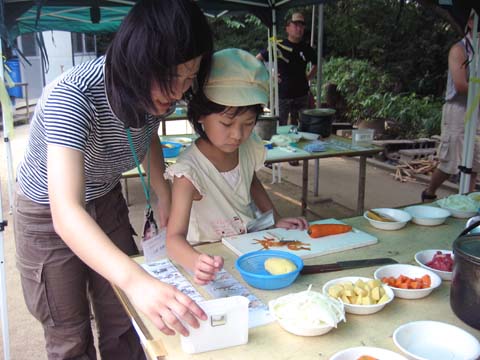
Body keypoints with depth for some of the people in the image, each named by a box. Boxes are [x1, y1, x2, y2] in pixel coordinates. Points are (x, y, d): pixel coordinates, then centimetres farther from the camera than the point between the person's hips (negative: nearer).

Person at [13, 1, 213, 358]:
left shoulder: (158, 92, -17)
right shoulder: (73, 97, -36)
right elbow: (66, 213, -47)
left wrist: (164, 195, -6)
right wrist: (136, 280, -61)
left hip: (107, 203, 5)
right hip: (49, 216, -5)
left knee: (125, 322, 12)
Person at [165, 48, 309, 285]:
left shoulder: (249, 148, -8)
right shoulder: (190, 170, -26)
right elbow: (175, 237, -33)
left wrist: (276, 219, 3)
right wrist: (195, 262, -54)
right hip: (212, 259, -5)